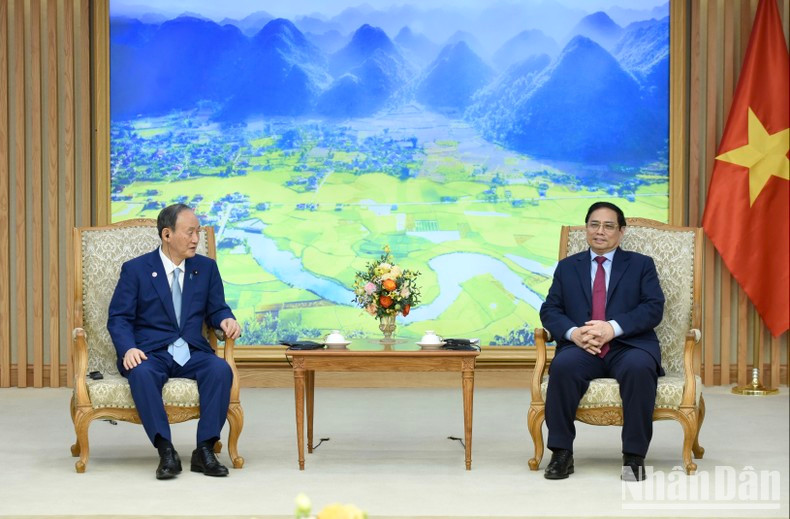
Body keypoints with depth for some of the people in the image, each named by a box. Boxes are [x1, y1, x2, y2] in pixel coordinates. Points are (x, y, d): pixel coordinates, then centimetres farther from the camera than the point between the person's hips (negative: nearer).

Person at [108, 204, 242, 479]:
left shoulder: (206, 267, 13)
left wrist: (226, 319, -9)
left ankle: (205, 450, -28)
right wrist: (128, 349, -20)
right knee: (141, 373, -37)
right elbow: (119, 318, 0)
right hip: (150, 353, -2)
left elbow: (216, 309, 17)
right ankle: (166, 452, -36)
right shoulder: (135, 269, 4)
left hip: (192, 353, 2)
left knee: (221, 369, -30)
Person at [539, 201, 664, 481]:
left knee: (639, 368, -36)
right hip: (581, 348, 1)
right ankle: (561, 453, -22)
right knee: (562, 366, -33)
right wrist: (573, 332, -12)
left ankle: (634, 456, -26)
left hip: (628, 346, -1)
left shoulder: (641, 264, 13)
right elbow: (549, 310, 10)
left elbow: (654, 308, 0)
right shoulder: (567, 267, 20)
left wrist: (613, 328, -16)